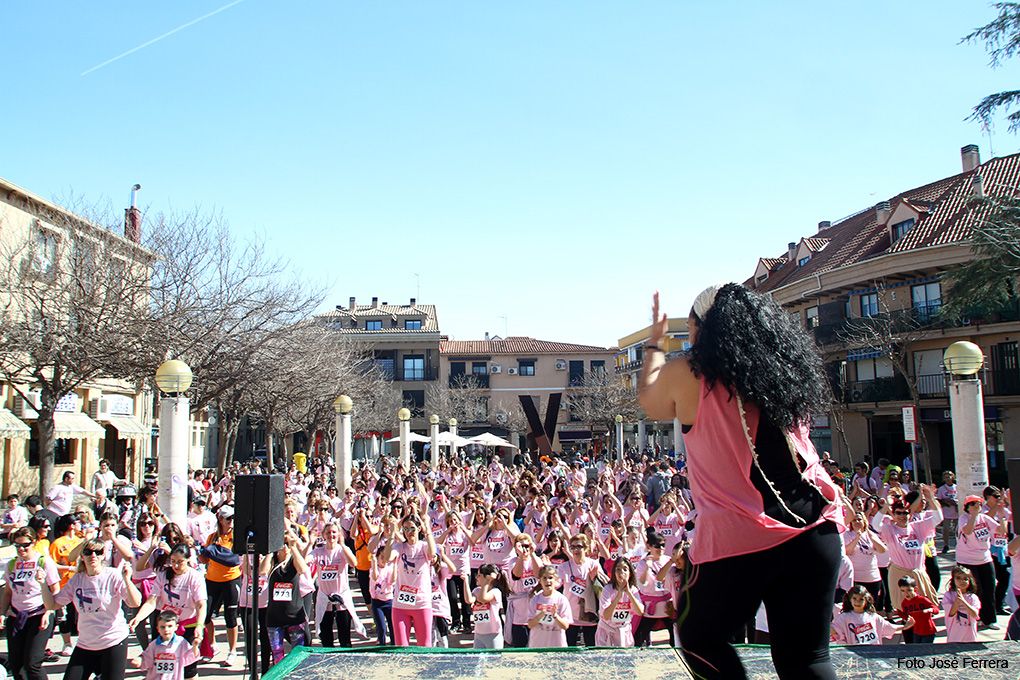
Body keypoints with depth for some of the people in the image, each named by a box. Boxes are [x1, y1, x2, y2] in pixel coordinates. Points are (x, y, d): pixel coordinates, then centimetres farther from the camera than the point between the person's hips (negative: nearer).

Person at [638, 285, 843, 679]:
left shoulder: (685, 375, -5)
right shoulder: (787, 367, 7)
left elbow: (649, 402, 18)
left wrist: (655, 340, 31)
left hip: (736, 538, -4)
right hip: (815, 528, 5)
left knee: (700, 641, 19)